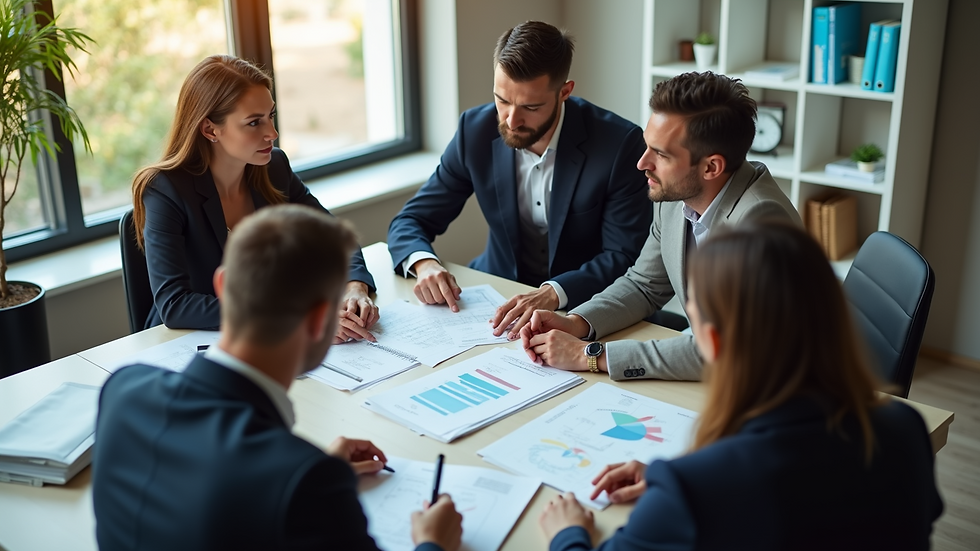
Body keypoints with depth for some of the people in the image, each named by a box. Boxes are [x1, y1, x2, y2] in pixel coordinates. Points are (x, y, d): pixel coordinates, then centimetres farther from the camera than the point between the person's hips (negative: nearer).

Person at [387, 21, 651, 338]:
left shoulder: (619, 143, -16)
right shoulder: (476, 130, -6)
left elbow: (625, 258, -14)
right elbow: (410, 221, 1)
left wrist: (553, 294, -32)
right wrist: (425, 263, -21)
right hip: (498, 297, 3)